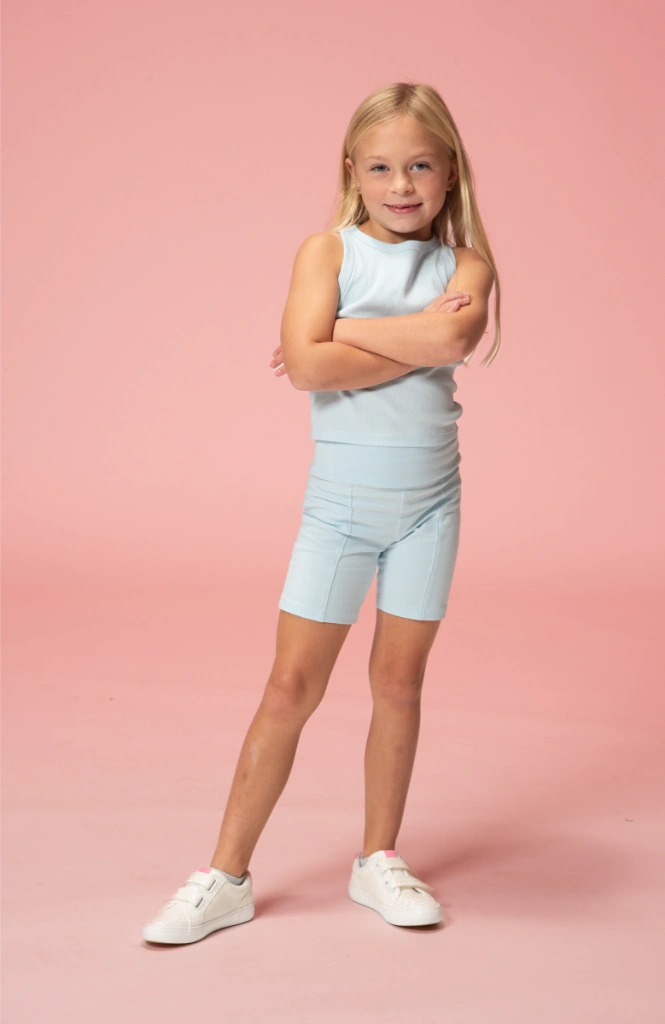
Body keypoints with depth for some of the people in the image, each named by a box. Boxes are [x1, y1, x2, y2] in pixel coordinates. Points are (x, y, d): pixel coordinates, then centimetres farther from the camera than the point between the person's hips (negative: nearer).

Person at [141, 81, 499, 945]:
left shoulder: (465, 264, 2)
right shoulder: (329, 249, -3)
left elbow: (456, 335, -22)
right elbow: (306, 365, -20)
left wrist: (348, 334, -16)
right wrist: (419, 340, -16)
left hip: (428, 499, 2)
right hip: (340, 497, -2)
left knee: (399, 680, 10)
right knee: (293, 685, -1)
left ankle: (379, 858, 26)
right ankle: (226, 875, 9)